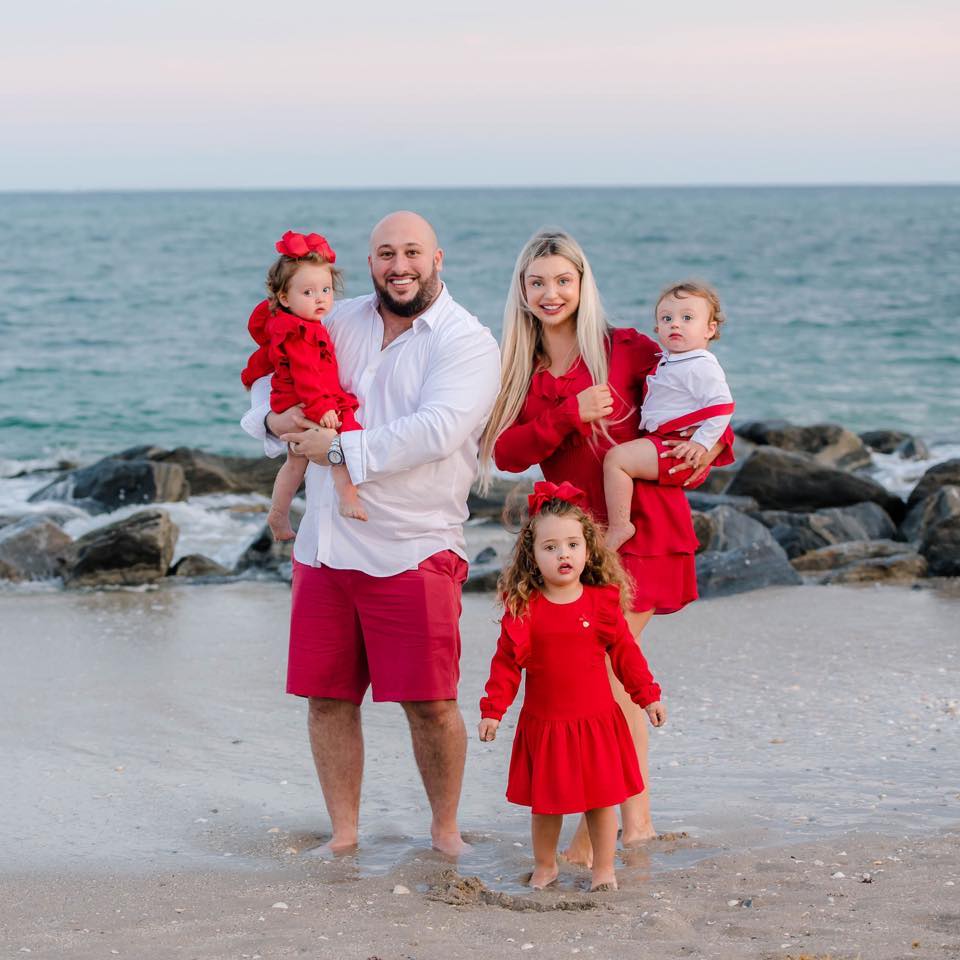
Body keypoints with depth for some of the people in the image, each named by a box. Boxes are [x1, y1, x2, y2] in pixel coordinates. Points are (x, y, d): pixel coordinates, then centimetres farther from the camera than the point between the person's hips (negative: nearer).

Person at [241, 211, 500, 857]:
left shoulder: (466, 342, -6)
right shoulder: (342, 322, 11)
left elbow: (436, 431, -20)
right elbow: (272, 378, 20)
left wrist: (341, 448, -19)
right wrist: (273, 420, -4)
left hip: (412, 552, -5)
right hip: (325, 546, 5)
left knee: (429, 702, -3)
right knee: (327, 697, 8)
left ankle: (445, 829, 17)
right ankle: (344, 832, 22)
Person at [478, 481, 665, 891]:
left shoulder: (602, 601, -2)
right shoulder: (523, 609, -5)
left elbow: (625, 652, 6)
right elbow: (506, 662, -1)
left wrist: (648, 697, 6)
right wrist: (493, 710, -5)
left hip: (597, 721, 0)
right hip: (543, 724, 0)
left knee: (602, 797, 6)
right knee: (545, 801, 9)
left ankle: (603, 868, 22)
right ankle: (544, 866, 29)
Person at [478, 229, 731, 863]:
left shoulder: (626, 350, -4)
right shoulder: (520, 370, 8)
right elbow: (505, 452, -5)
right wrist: (570, 413, -17)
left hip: (643, 530, -5)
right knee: (617, 677, 12)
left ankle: (592, 830, -5)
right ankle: (638, 816, 26)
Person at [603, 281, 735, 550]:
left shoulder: (701, 366, -15)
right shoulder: (669, 362, 15)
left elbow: (721, 406, -23)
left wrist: (702, 443, -28)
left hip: (680, 450, -11)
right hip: (663, 443, 11)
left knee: (616, 458, -20)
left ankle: (618, 526, -21)